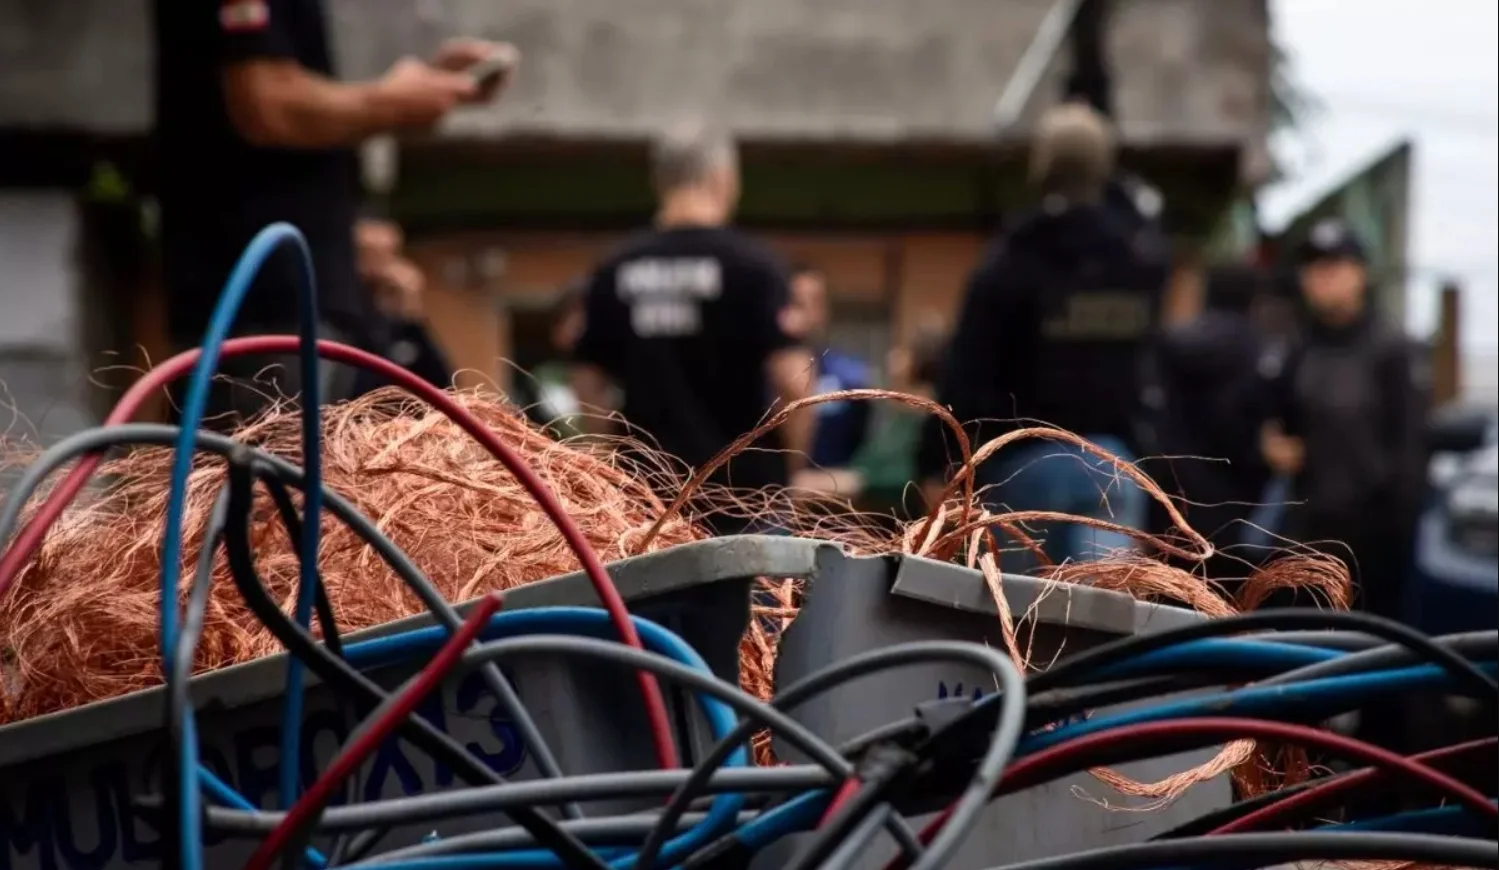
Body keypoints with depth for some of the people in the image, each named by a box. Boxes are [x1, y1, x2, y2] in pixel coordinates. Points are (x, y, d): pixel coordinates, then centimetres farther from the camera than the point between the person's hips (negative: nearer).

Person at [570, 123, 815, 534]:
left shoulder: (615, 271, 4)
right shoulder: (752, 264, -8)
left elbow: (587, 384, 9)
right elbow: (793, 381, -13)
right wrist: (792, 465, 1)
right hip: (743, 483, -4)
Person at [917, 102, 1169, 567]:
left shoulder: (1010, 263, -9)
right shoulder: (1144, 258, 4)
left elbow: (966, 375, -12)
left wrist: (936, 462, -5)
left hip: (1027, 458, -2)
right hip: (1112, 459, 2)